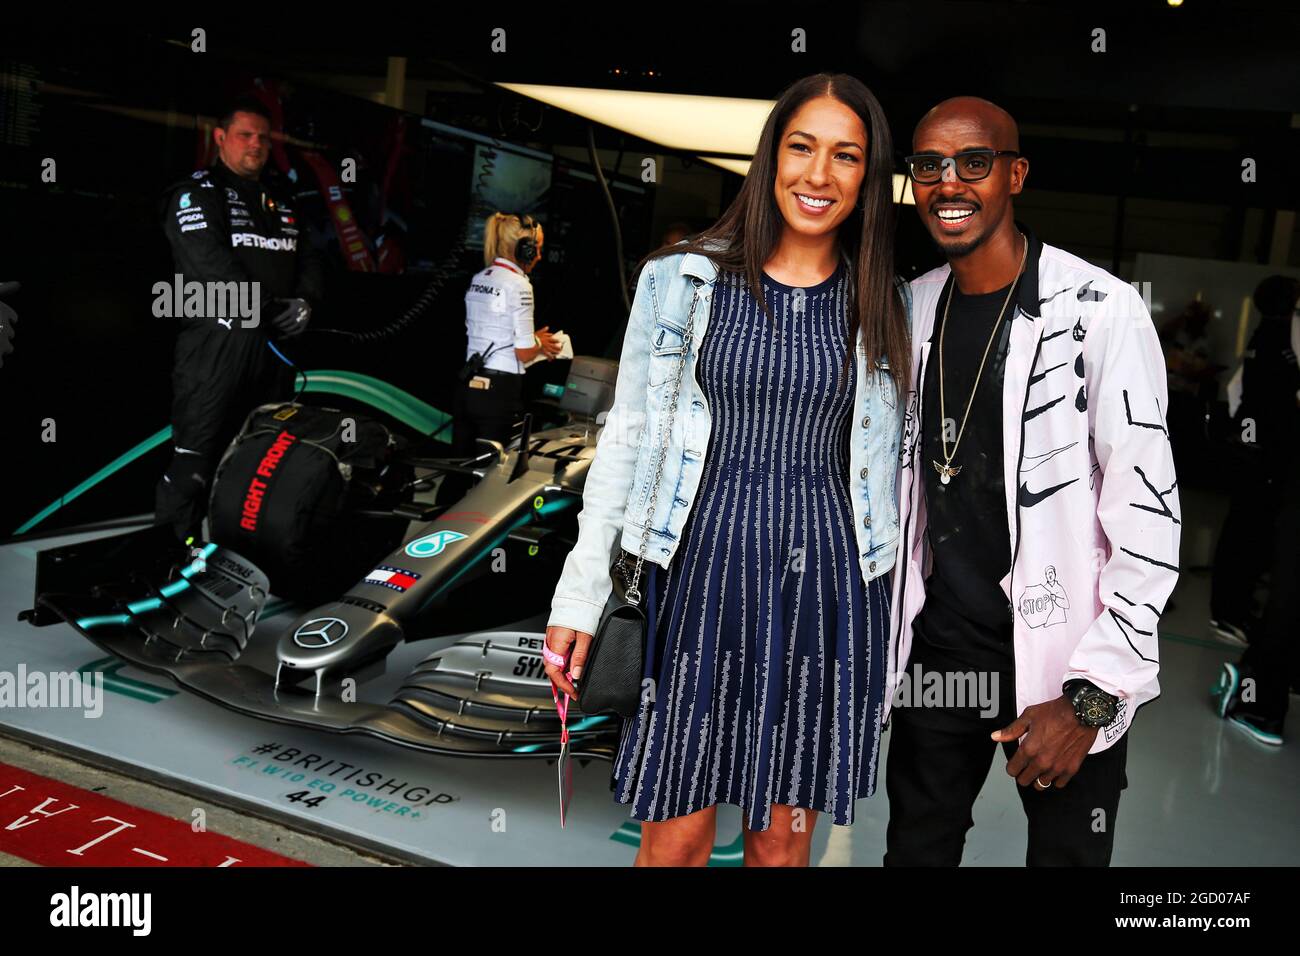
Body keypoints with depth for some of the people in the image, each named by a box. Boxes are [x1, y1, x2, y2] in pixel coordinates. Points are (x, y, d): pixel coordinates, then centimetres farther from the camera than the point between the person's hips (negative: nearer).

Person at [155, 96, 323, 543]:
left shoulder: (278, 201, 22)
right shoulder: (197, 192, -1)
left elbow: (307, 259, 18)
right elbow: (209, 261, -15)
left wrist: (305, 301, -4)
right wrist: (266, 307, -20)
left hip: (275, 344, 7)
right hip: (219, 338, -7)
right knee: (196, 455, -9)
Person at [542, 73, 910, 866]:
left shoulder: (887, 308, 5)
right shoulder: (682, 279, 1)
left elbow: (895, 459, 10)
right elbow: (627, 436, 2)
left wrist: (906, 617, 10)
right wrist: (581, 594, -2)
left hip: (827, 585, 2)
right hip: (701, 570, -1)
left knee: (784, 835, 13)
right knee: (673, 840, 5)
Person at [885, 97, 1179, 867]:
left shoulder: (1101, 312, -14)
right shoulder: (913, 309, 4)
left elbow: (1149, 516, -15)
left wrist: (1092, 695, -18)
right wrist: (883, 626, 14)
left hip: (1062, 664, -5)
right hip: (935, 646, 5)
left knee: (1065, 851, 11)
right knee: (915, 850, 17)